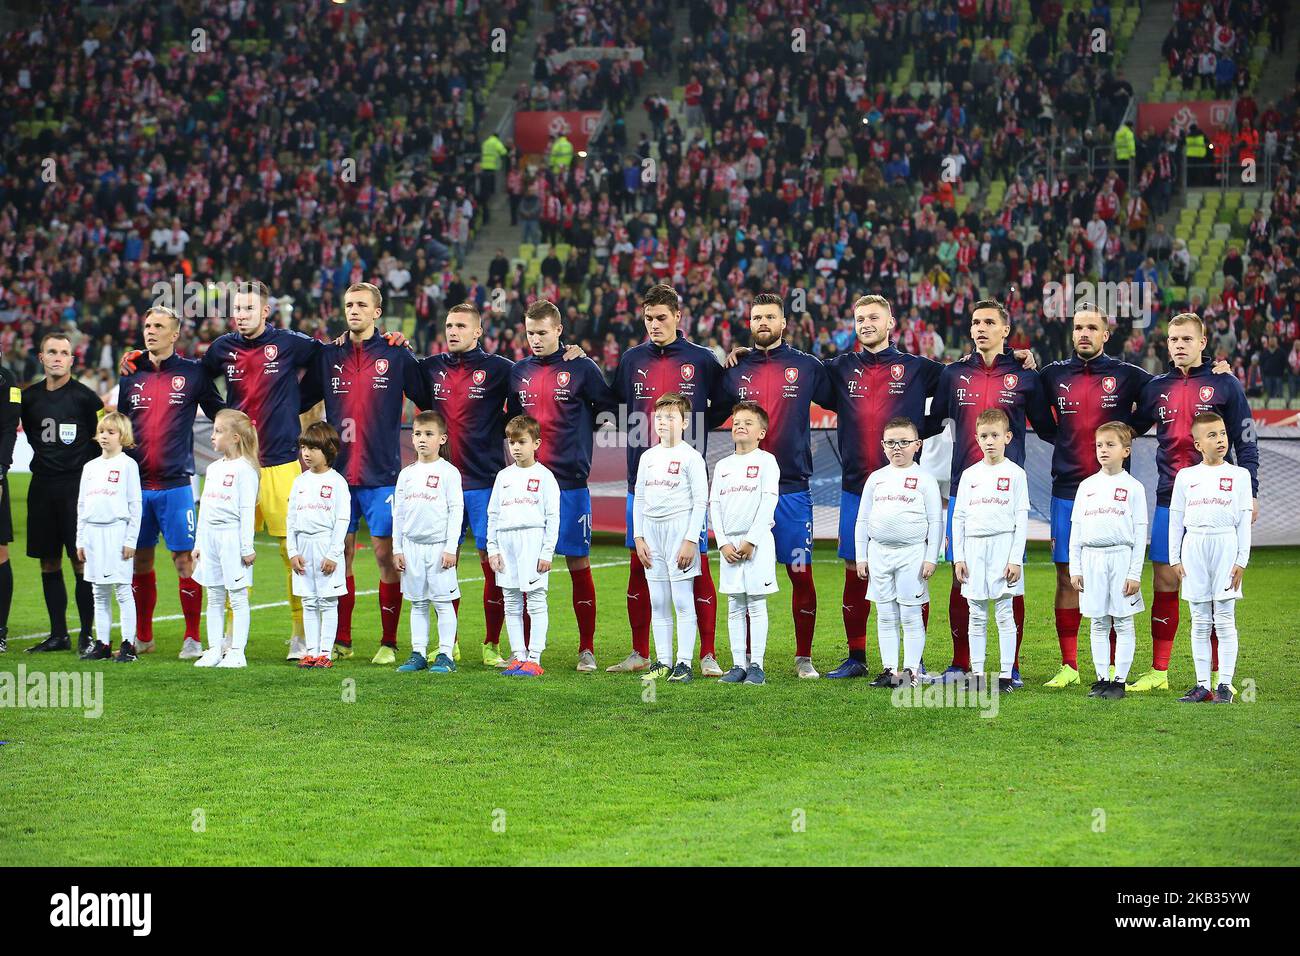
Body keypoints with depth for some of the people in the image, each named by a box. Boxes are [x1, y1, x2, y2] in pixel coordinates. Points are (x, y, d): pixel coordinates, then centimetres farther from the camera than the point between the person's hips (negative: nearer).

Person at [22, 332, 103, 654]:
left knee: (82, 561, -6)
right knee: (49, 564, 7)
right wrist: (46, 462, 14)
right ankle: (58, 635, 14)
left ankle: (87, 635, -1)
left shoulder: (84, 396, -4)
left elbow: (103, 439, 0)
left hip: (77, 486, -5)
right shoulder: (30, 396, 9)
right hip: (43, 487, 5)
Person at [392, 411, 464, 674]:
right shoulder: (407, 474, 10)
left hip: (439, 546, -5)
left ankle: (446, 655, 0)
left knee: (443, 602, -3)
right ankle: (418, 654, 12)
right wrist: (397, 549, 9)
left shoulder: (448, 472, -4)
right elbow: (398, 513, 14)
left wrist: (450, 548, -12)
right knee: (417, 603, 8)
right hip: (412, 546, 5)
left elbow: (456, 511, -6)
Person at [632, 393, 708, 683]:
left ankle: (684, 663, -4)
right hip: (652, 530, 6)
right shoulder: (648, 457, 13)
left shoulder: (691, 457, -5)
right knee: (658, 603, 7)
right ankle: (663, 661, 12)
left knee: (682, 601, -6)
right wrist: (638, 537, 9)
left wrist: (691, 541, -13)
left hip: (678, 528, -6)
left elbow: (700, 502, -8)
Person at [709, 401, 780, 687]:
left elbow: (769, 503, -9)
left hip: (757, 542, -5)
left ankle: (756, 666, -1)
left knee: (756, 606, -3)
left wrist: (750, 541, -14)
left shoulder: (766, 461, -1)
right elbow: (714, 506, 9)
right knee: (735, 608, 5)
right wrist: (723, 543, -3)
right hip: (729, 544, 5)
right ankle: (738, 665, 8)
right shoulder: (723, 465, 14)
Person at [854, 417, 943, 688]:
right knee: (885, 617, 7)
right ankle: (889, 669, 11)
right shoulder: (876, 478, 10)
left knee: (910, 616, -2)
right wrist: (861, 557, 8)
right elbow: (863, 520, 13)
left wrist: (931, 558, -9)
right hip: (879, 552, 4)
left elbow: (936, 522, -2)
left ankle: (910, 671, 3)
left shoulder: (924, 479, -1)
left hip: (912, 553, -4)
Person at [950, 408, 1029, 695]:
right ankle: (976, 673, 10)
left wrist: (1016, 559, -9)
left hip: (1003, 544, -4)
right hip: (974, 546, 4)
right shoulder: (969, 475, 10)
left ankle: (1006, 674, 0)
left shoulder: (1015, 474, 0)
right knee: (977, 616, 6)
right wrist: (958, 557, 4)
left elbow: (1022, 518, -3)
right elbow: (958, 517, 11)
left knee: (1004, 614, -3)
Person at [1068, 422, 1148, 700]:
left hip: (1121, 557, -4)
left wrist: (1135, 573, -8)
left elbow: (1140, 533, -2)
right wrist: (1075, 568, 6)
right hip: (1092, 560, 4)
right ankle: (1102, 678, 13)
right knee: (1098, 624, 7)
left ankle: (1120, 680, 4)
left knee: (1123, 624, 0)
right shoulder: (1087, 486, 10)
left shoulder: (1133, 487, 0)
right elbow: (1076, 529, 12)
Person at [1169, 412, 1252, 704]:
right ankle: (1203, 684, 9)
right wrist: (1174, 558, 5)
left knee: (1225, 620, -2)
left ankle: (1224, 685, 1)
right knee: (1200, 622, 5)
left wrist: (1241, 560, -4)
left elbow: (1244, 521, 2)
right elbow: (1176, 519, 11)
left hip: (1225, 546, -2)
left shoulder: (1239, 475, 4)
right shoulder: (1185, 476, 9)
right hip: (1193, 548, 2)